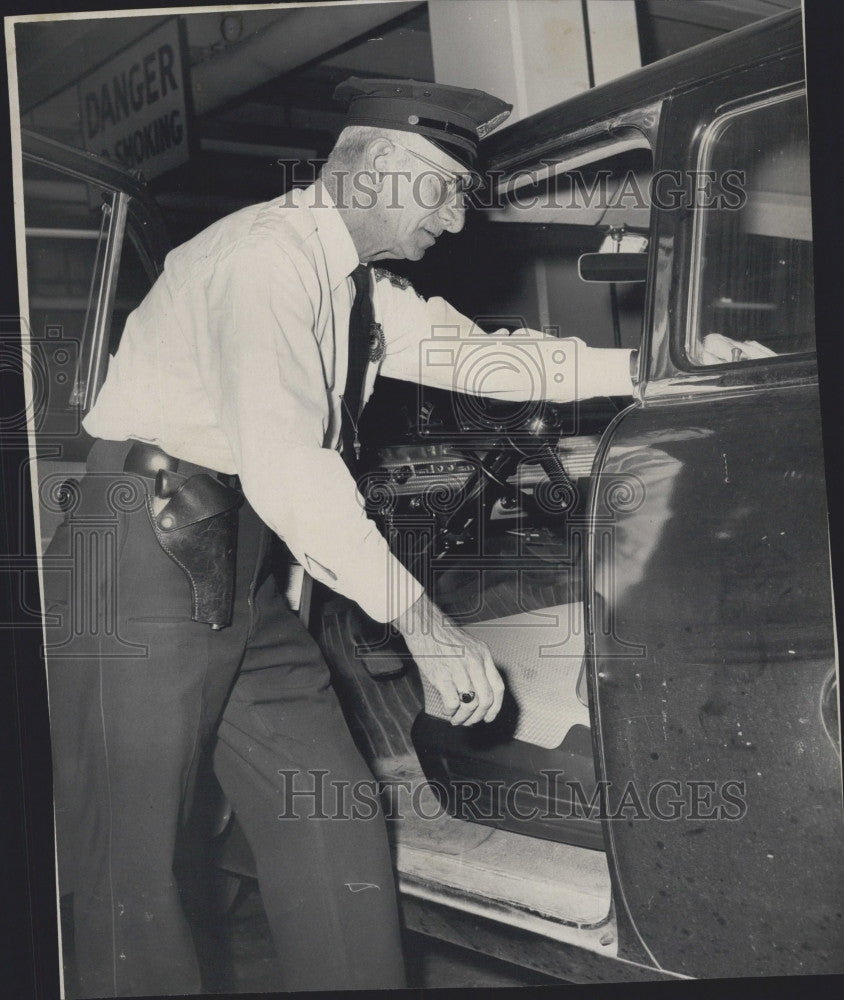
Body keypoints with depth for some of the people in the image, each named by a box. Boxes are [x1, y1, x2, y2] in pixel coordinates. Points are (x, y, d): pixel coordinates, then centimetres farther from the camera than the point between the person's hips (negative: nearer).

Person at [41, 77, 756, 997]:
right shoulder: (266, 256, -17)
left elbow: (474, 353, 15)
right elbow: (284, 464, -27)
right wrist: (418, 619, -27)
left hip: (239, 569, 9)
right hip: (145, 560, -9)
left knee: (334, 831, 5)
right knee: (132, 877, -4)